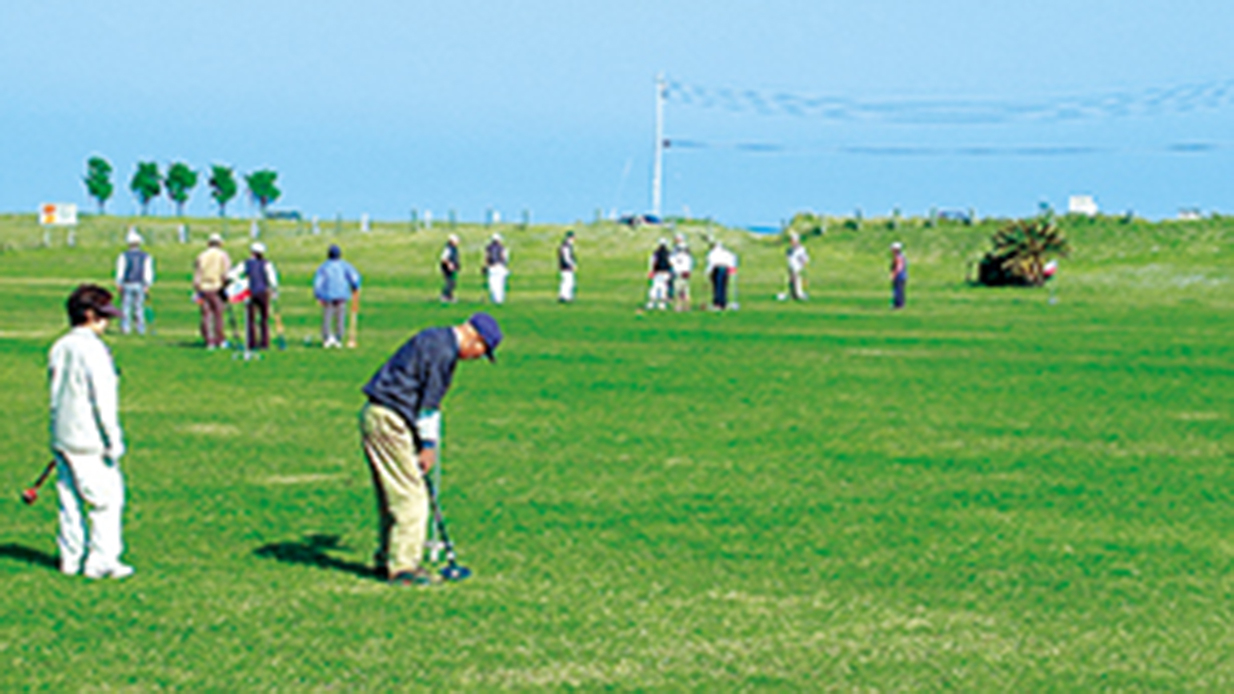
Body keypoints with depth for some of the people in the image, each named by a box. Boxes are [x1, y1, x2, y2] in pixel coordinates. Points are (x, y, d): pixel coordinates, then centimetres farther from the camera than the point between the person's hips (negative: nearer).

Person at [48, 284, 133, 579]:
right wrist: (113, 441, -13)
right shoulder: (92, 350, -15)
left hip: (61, 437, 8)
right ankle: (101, 561, -2)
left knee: (69, 499, 13)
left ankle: (70, 558, 17)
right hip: (89, 442, -8)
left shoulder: (59, 348, 9)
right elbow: (103, 400, -16)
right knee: (107, 498, -2)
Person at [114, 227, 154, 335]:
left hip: (127, 285, -2)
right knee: (139, 307, 6)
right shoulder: (146, 256, 2)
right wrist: (147, 285, 1)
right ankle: (141, 329, 4)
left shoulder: (124, 256, -5)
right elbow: (148, 272, -2)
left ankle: (126, 328, -1)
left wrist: (119, 285, 1)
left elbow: (120, 272, -5)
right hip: (140, 285, 2)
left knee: (126, 307, 3)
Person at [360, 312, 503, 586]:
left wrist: (427, 443, 21)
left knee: (391, 496, 17)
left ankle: (386, 558, 23)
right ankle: (403, 567, -4)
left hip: (376, 417, 10)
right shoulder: (443, 350, -15)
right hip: (389, 422, -10)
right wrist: (428, 444, -7)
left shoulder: (435, 339, 17)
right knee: (410, 496, -6)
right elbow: (429, 400, -14)